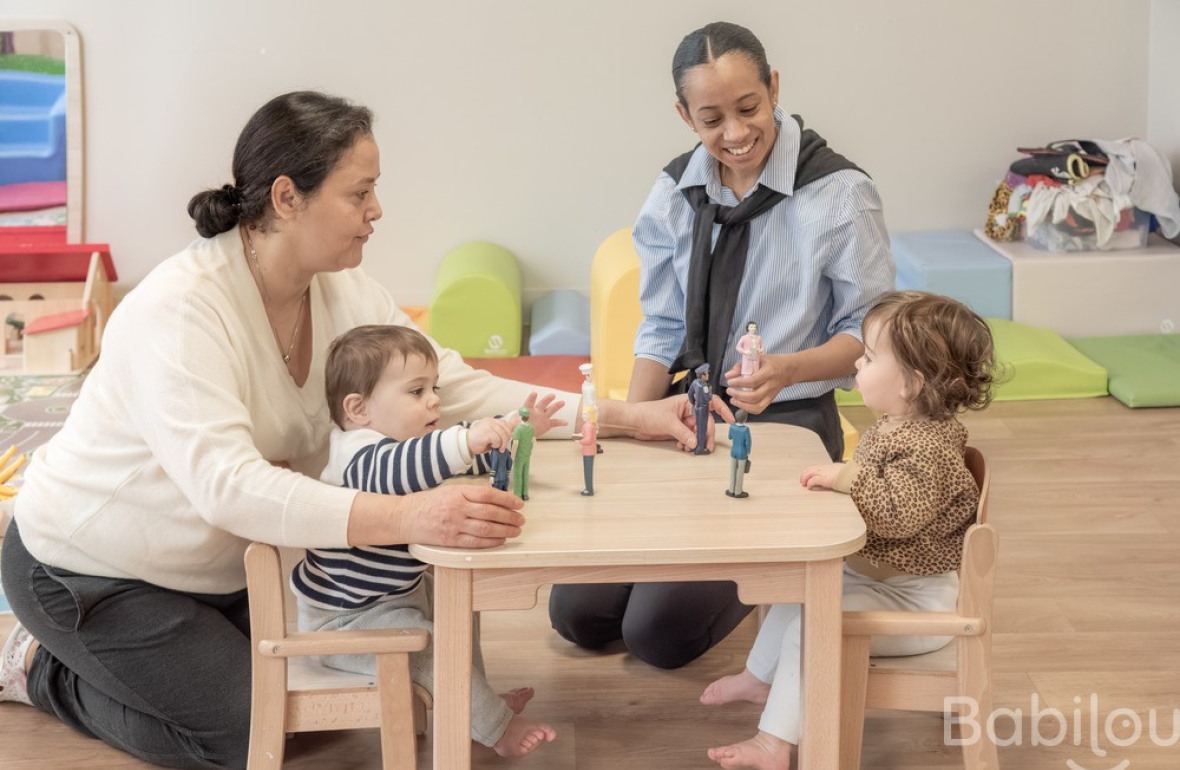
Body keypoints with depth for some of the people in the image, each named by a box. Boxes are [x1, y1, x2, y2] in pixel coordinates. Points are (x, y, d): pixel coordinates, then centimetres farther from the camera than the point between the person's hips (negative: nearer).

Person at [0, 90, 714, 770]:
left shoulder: (345, 292, -9)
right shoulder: (179, 311, -33)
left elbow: (456, 388, -8)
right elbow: (227, 486, -44)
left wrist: (627, 416, -17)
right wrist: (407, 517, -56)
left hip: (217, 560, 8)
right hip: (90, 567, -8)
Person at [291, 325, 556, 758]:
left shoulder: (409, 442, 5)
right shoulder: (360, 452, -28)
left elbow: (470, 459, 18)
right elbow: (393, 469, -53)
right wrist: (465, 440, -61)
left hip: (392, 593, 11)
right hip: (340, 619, -11)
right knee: (431, 647, -21)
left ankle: (479, 701, 35)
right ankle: (496, 729, -3)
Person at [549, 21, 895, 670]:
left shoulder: (840, 193, -13)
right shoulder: (674, 195, 1)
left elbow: (868, 333, -8)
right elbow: (662, 329, 8)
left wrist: (788, 369, -27)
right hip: (688, 422, 5)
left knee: (658, 633, -13)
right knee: (577, 613, -1)